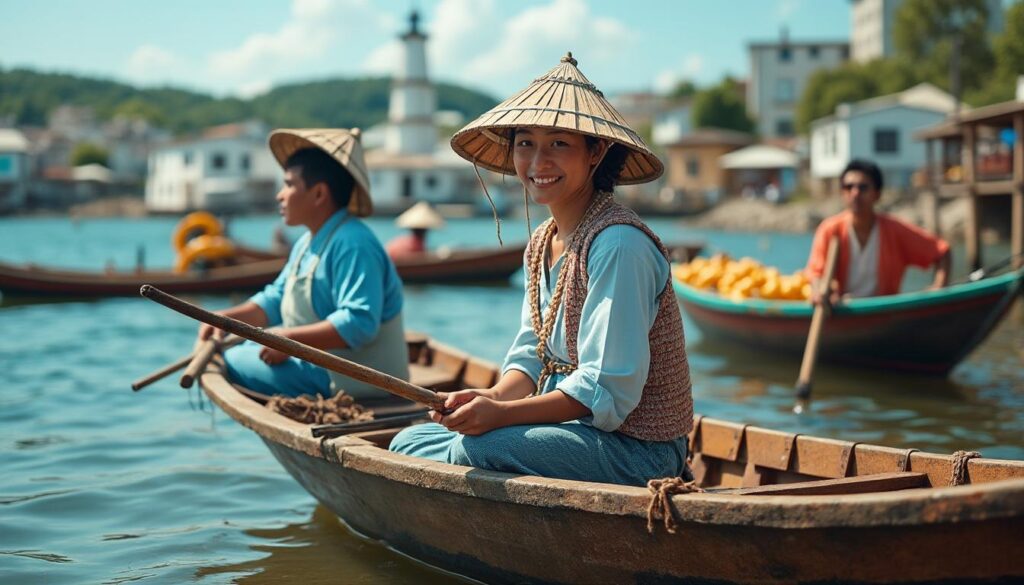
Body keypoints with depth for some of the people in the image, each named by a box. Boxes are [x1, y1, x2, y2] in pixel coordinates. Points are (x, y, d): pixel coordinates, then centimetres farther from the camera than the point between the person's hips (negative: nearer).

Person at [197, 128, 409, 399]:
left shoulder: (353, 245, -22)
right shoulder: (308, 244, 13)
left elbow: (359, 323, -31)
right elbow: (276, 299, 18)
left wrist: (291, 339, -27)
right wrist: (227, 318, 2)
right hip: (321, 362, 11)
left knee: (232, 363, -12)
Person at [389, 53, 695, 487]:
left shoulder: (618, 246, -20)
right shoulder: (541, 245, 10)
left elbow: (609, 389, -23)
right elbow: (532, 353, 10)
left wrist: (503, 414, -26)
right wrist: (496, 396, -13)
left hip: (637, 447, -9)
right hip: (570, 428, 9)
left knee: (476, 449, -30)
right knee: (408, 442, 3)